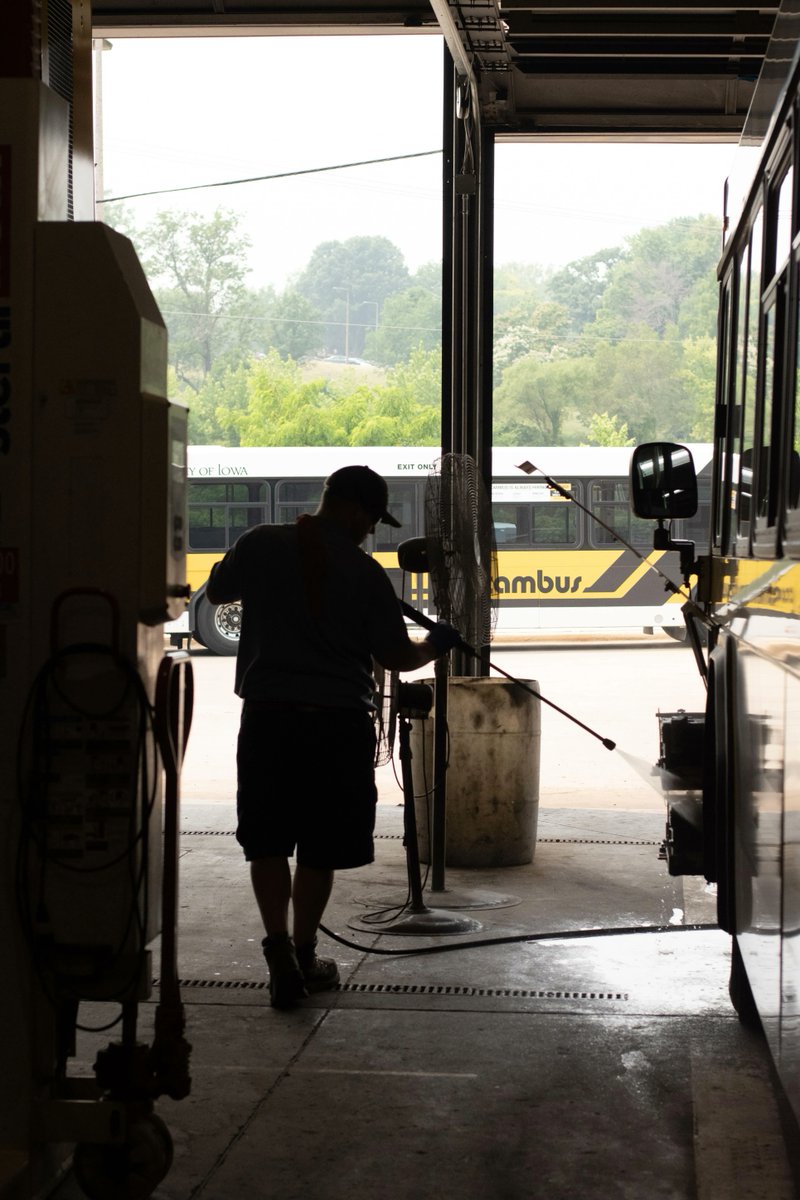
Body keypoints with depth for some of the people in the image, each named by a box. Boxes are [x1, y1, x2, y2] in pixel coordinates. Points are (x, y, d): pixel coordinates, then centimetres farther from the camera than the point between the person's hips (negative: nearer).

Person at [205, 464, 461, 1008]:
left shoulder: (260, 545, -2)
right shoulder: (364, 573, -7)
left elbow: (215, 592, 15)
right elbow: (398, 657, -1)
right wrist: (437, 643, 18)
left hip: (268, 716, 1)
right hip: (340, 721, -1)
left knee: (267, 841, 10)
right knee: (320, 850, 12)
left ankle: (279, 951, -3)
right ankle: (304, 957, 22)